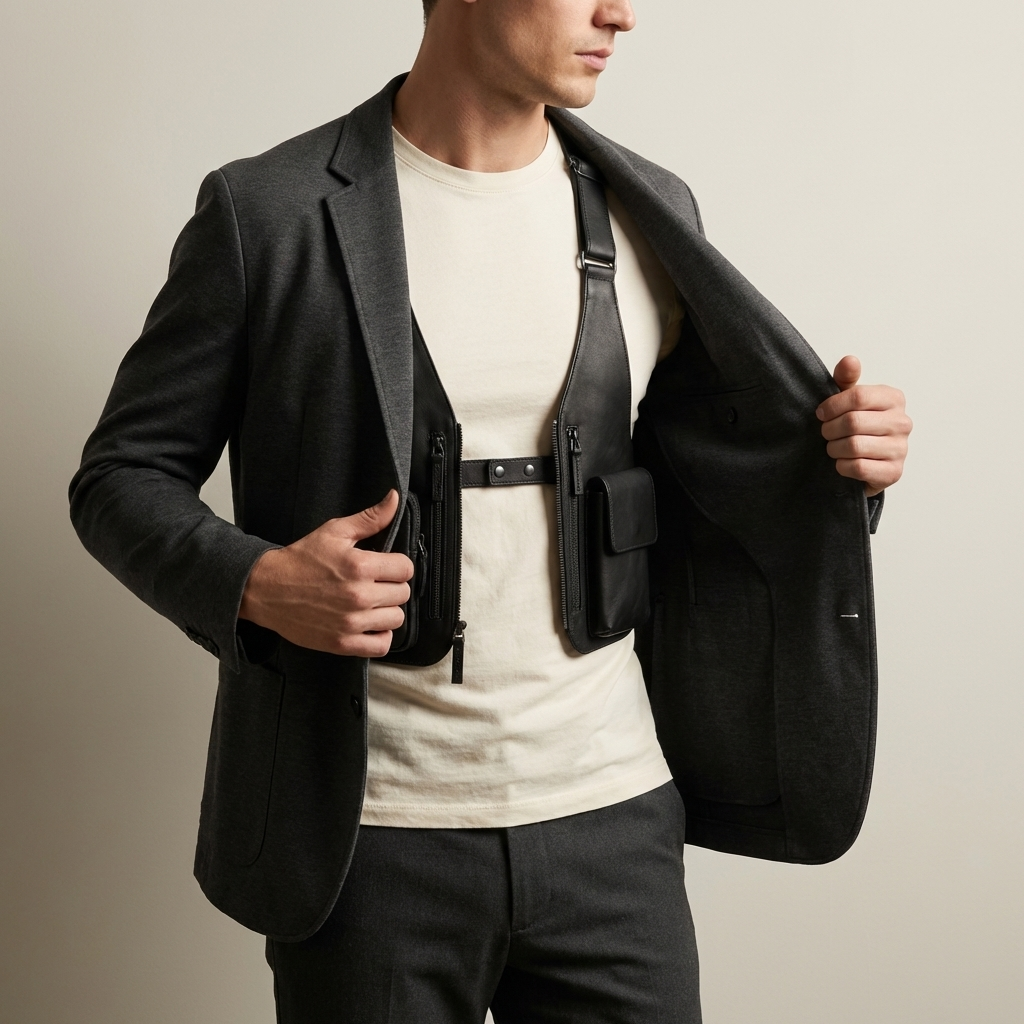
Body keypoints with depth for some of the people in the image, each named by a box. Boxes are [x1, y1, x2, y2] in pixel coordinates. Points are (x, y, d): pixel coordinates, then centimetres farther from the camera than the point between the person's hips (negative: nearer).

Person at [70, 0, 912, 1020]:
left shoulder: (647, 212, 5)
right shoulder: (267, 211, -6)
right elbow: (121, 475, 0)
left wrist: (836, 456, -6)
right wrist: (256, 584, -19)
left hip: (612, 820, 3)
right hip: (370, 840, -3)